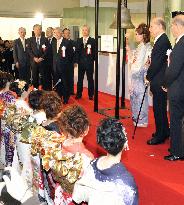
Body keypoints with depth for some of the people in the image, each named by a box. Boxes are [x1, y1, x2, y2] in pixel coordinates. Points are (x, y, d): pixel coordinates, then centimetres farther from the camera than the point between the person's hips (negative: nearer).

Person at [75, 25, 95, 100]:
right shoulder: (79, 40, 10)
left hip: (89, 63, -3)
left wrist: (92, 59, -14)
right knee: (80, 79, 8)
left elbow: (94, 51, -2)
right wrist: (77, 60, -1)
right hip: (81, 62, 3)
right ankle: (79, 94, 17)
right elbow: (77, 51, 7)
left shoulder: (92, 41, 0)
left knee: (90, 79, 4)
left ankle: (91, 95, 12)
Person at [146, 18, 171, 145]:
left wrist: (148, 77, -10)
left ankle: (160, 136, 10)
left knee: (159, 108, -1)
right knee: (160, 107, 18)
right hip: (159, 81, 10)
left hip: (159, 81, -10)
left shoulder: (162, 41, -18)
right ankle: (164, 132, 31)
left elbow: (157, 62, -20)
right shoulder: (162, 40, 12)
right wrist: (150, 76, 7)